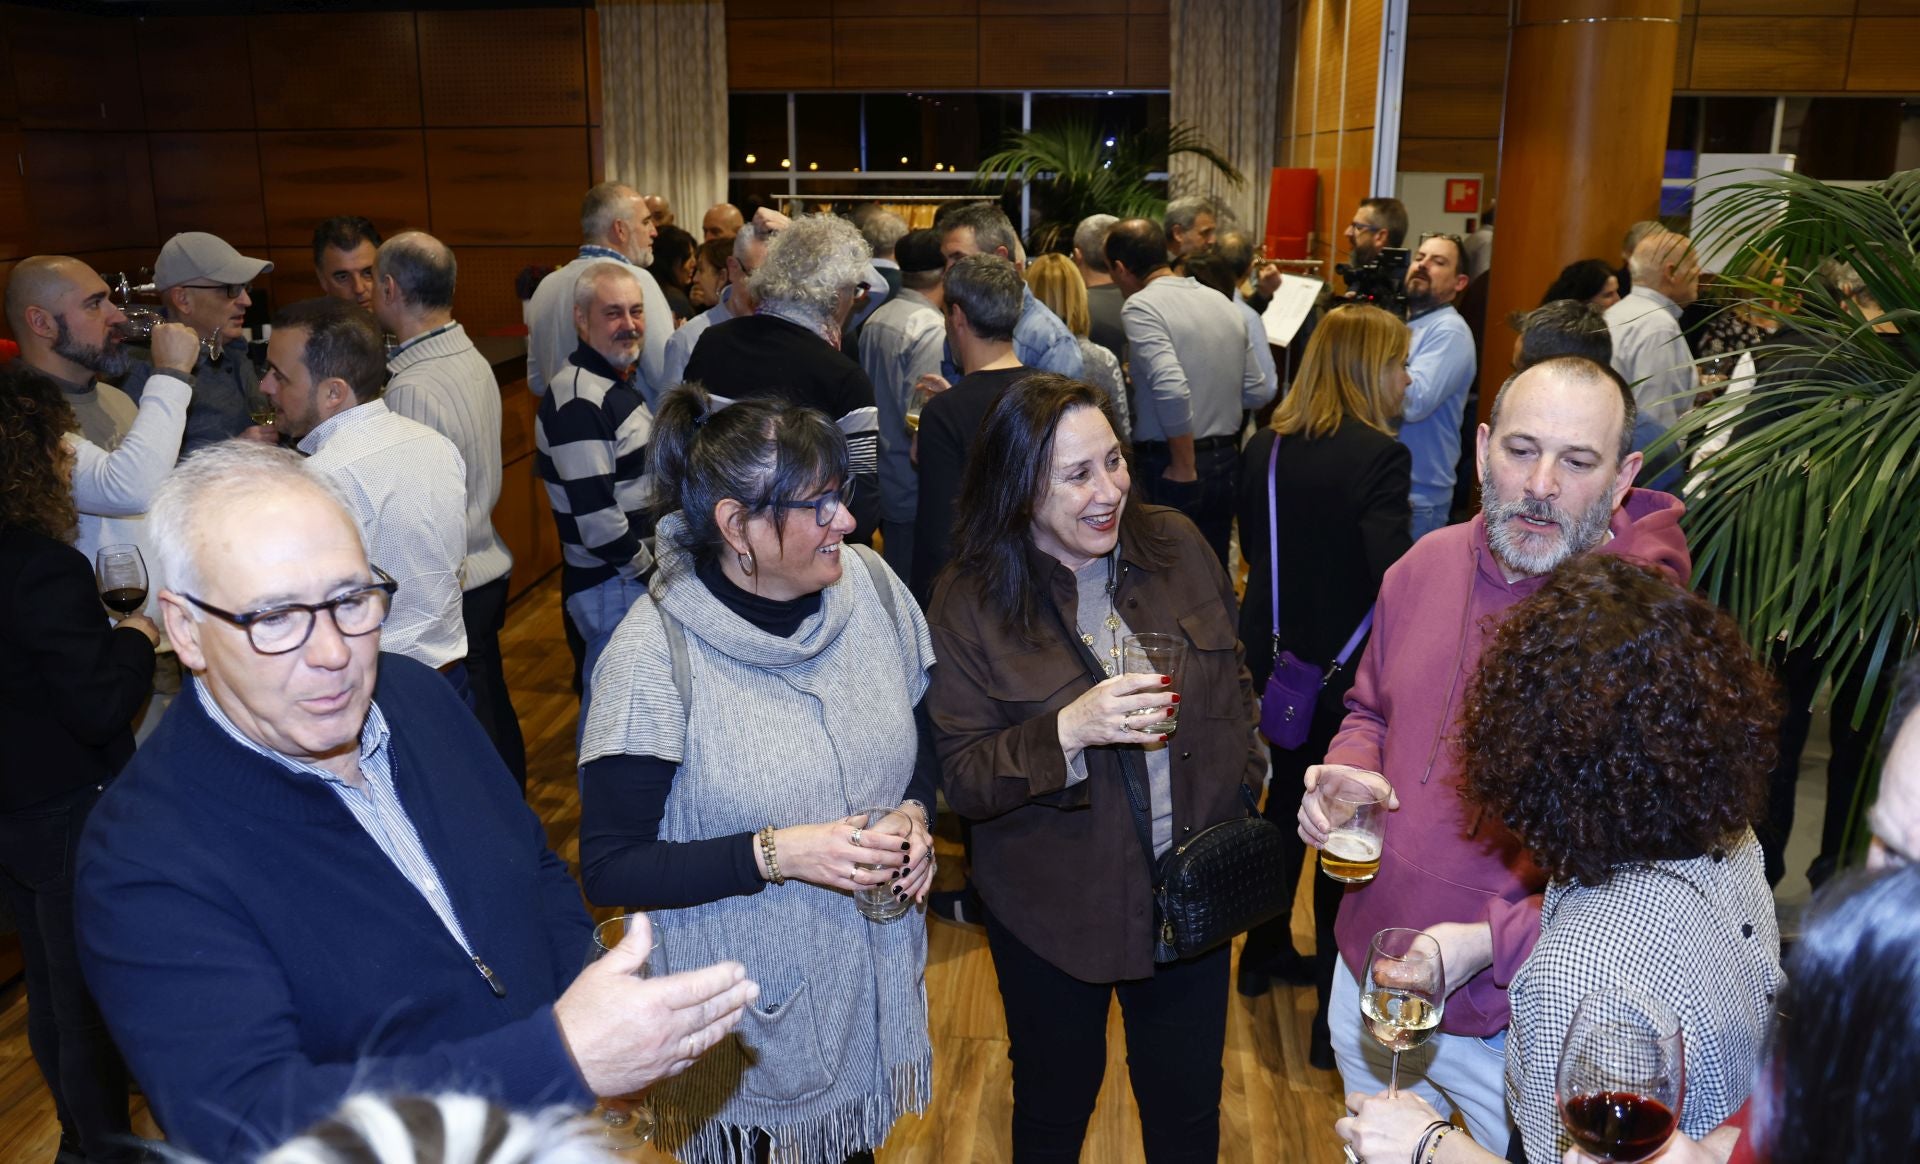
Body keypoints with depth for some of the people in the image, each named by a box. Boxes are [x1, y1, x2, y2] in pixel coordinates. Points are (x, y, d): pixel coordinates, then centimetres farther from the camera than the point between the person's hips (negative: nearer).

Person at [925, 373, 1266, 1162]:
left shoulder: (1177, 547, -6)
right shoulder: (971, 603, -16)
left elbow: (1233, 684, 8)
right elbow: (959, 779, -16)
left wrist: (1244, 793, 4)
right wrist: (1068, 732, -30)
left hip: (1192, 892, 3)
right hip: (1053, 913, -2)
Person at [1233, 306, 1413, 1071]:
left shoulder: (1265, 448, 1)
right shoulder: (1379, 456, -20)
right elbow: (1393, 578, -26)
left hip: (1277, 657, 7)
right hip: (1348, 668, -7)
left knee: (1288, 799, 24)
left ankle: (1267, 952, 41)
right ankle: (1336, 1014, 16)